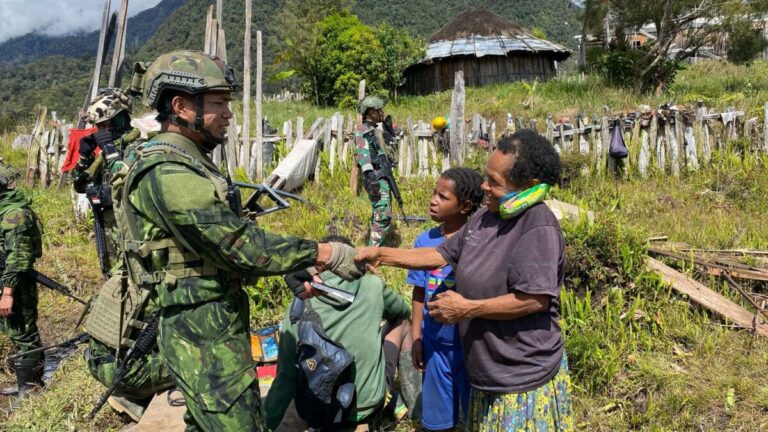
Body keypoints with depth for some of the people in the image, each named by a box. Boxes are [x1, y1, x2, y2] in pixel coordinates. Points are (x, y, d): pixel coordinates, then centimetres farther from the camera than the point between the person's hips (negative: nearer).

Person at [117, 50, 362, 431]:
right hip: (205, 334, -10)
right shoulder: (169, 174, -21)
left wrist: (298, 270, 8)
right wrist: (324, 253, -19)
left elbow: (224, 245, 13)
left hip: (204, 327, 10)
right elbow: (241, 245, -25)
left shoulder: (188, 164, 12)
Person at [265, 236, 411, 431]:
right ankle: (393, 401, 29)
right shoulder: (373, 286, -8)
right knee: (401, 321, 19)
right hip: (371, 405, -1)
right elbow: (403, 311, 15)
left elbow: (286, 378, -10)